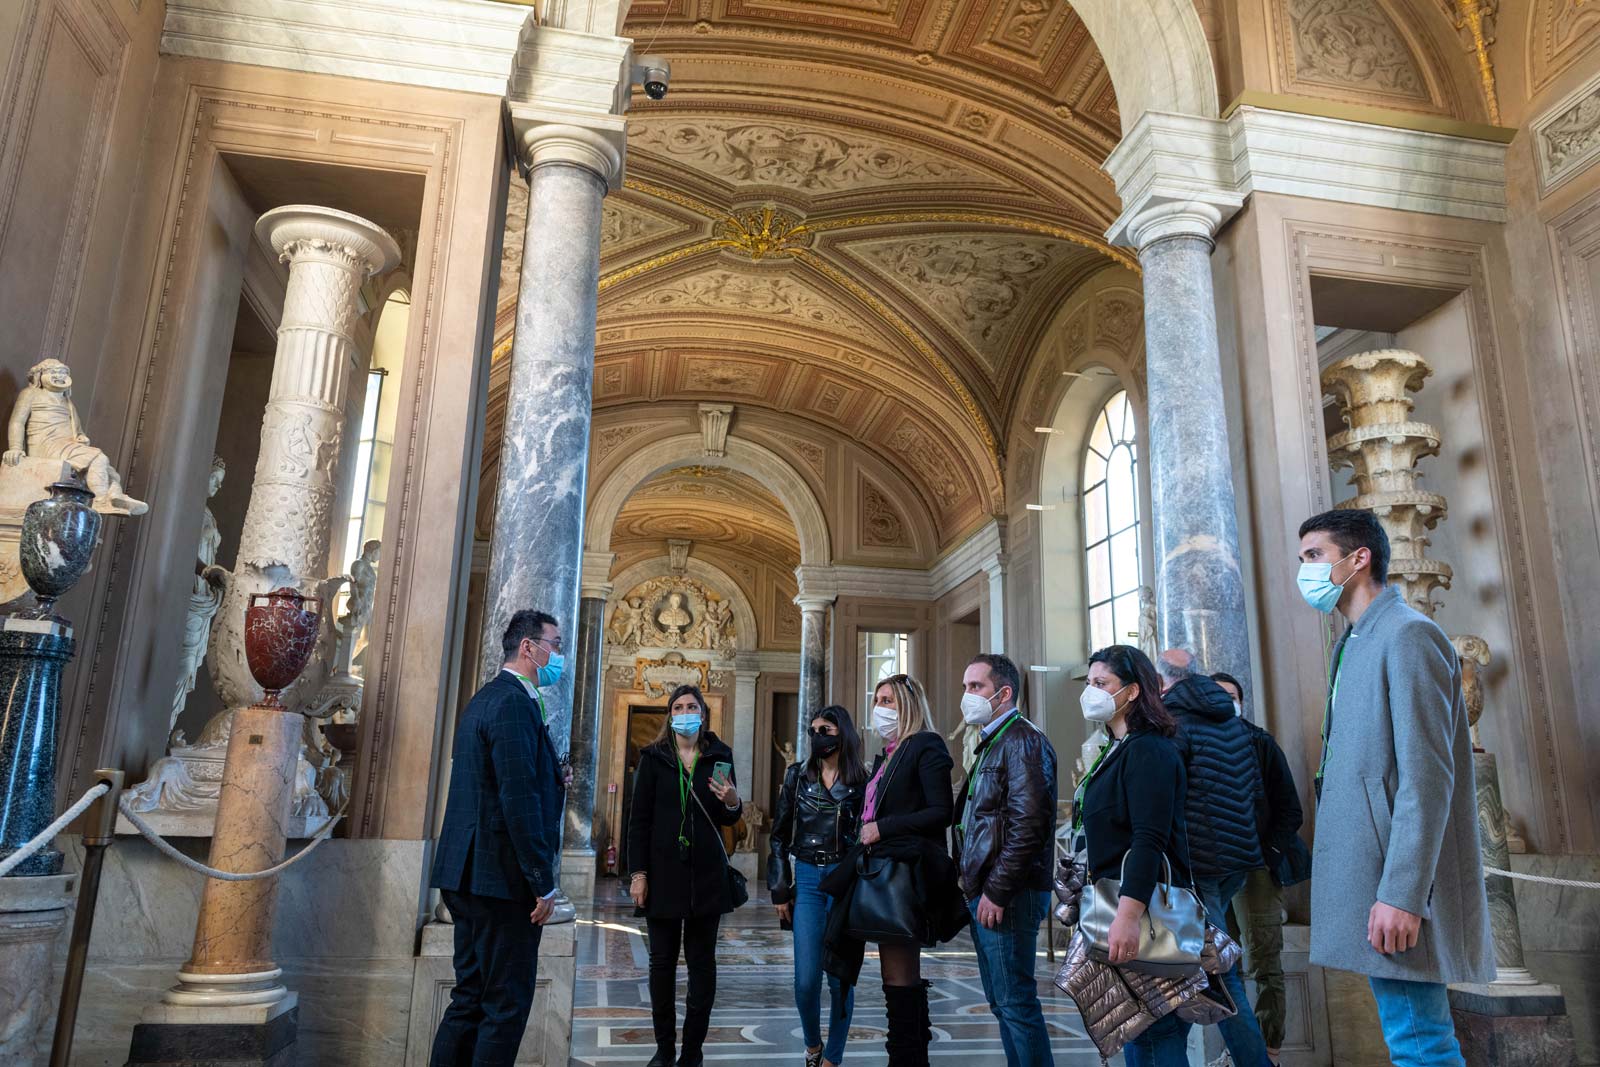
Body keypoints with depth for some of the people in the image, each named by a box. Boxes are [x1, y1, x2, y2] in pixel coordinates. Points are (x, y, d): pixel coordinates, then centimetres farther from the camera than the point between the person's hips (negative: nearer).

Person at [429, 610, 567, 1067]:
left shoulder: (485, 699, 16)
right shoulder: (514, 703, -16)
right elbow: (520, 799, -22)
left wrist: (552, 778, 14)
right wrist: (544, 882, -19)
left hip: (469, 875, 10)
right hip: (503, 876, -10)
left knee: (471, 999, 17)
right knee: (507, 1004, -1)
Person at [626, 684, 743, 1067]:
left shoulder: (719, 756, 7)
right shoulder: (654, 757, 3)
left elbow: (727, 820, 12)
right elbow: (639, 819, 0)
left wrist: (732, 803, -12)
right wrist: (638, 872, -7)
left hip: (706, 874, 1)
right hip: (663, 873, -1)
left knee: (702, 962, 4)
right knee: (662, 960, 5)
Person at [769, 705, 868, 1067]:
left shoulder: (861, 782, 1)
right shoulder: (798, 776, 5)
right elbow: (780, 836, 7)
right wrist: (780, 889, 2)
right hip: (806, 879, 1)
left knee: (840, 976, 2)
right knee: (806, 978, -3)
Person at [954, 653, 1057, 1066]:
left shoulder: (1022, 741, -12)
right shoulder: (991, 745, 18)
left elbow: (1027, 825, -21)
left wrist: (997, 892, -20)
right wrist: (975, 886, 14)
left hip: (1007, 896, -10)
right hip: (985, 892, 10)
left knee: (1016, 1001, -4)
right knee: (1002, 1001, 15)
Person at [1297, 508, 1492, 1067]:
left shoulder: (1408, 634, -12)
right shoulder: (1356, 645, 18)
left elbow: (1427, 777, -19)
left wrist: (1401, 894, -23)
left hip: (1396, 883, -10)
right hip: (1368, 870, 10)